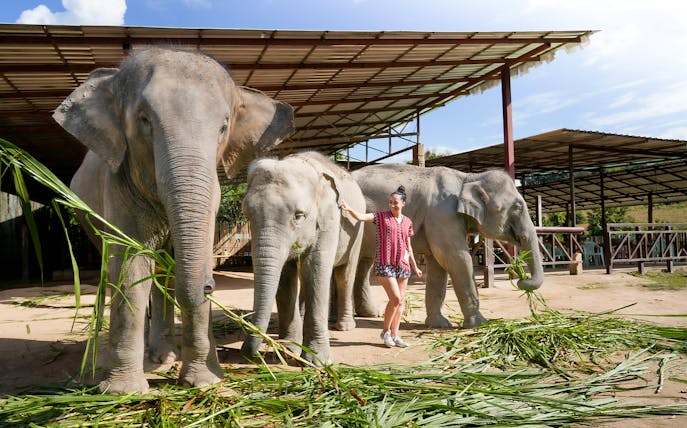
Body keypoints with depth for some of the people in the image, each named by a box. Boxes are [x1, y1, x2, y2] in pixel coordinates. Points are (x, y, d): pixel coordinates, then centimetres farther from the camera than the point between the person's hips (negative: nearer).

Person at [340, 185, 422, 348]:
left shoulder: (407, 222, 11)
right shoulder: (381, 216, 0)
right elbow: (361, 217, -16)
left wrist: (415, 267, 22)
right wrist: (349, 209, -36)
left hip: (402, 264, 5)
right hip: (385, 264, -5)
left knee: (401, 301, 6)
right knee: (395, 298, -12)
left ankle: (394, 335, 15)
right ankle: (386, 331, 8)